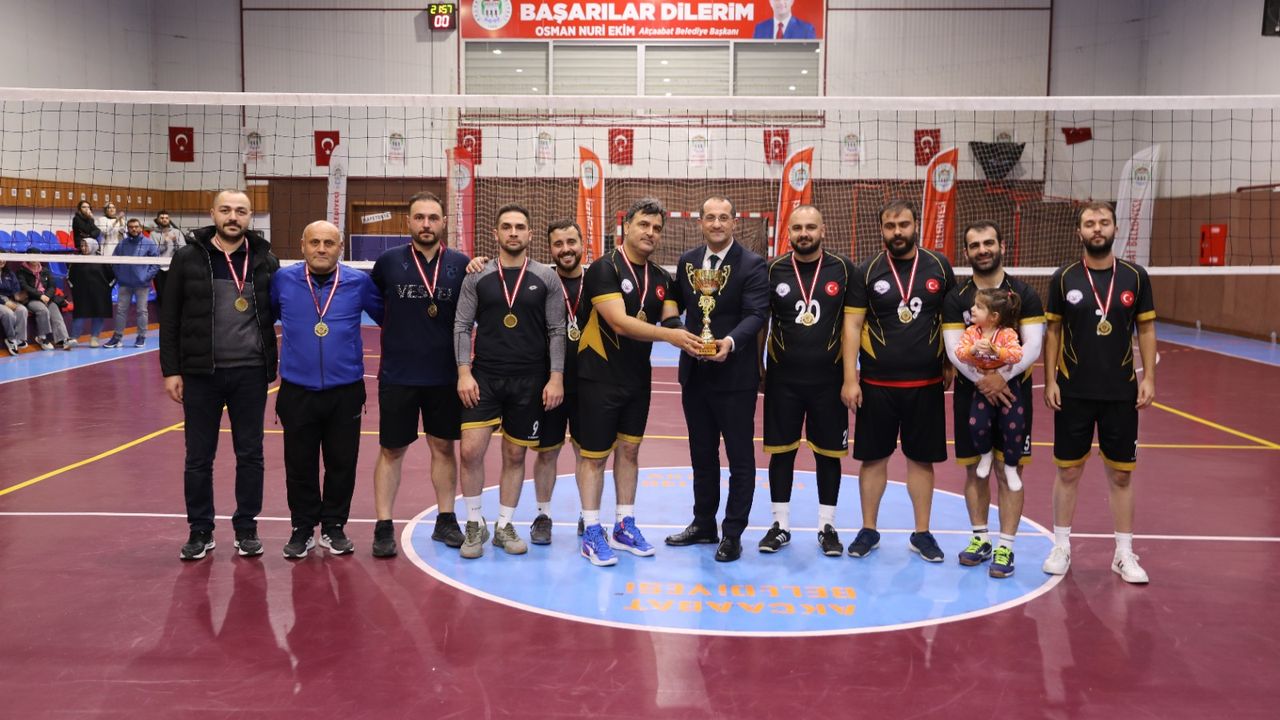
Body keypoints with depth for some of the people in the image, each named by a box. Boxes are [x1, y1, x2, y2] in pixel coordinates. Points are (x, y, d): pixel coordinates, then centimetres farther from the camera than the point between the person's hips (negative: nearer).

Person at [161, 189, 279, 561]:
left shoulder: (265, 260, 2)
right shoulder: (188, 258, 0)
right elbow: (170, 319, 1)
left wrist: (273, 365, 1)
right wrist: (171, 370, -3)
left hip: (250, 373, 0)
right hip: (201, 374, 0)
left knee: (250, 454, 8)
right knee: (199, 457, 8)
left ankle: (246, 528, 21)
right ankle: (200, 531, 21)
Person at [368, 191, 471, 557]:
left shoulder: (461, 264, -1)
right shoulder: (388, 261, -3)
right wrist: (397, 325, 6)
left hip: (445, 375, 1)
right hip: (397, 375, -1)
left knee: (443, 447, 11)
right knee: (391, 451, 5)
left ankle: (446, 521, 24)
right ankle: (384, 527, 13)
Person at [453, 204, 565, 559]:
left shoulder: (546, 277, 1)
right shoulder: (478, 276, 2)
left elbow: (557, 331, 1)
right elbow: (462, 326, 1)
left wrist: (556, 378, -5)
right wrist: (464, 373, -8)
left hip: (530, 381, 1)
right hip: (484, 376, 0)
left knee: (514, 456, 9)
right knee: (471, 450, -9)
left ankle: (504, 526, 24)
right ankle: (475, 525, 10)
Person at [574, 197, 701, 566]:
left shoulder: (661, 277, 8)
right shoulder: (605, 269, -14)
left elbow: (671, 322, 4)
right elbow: (619, 321, -24)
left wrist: (689, 339, -19)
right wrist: (669, 335, -31)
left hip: (638, 379, 7)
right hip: (599, 378, -7)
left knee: (629, 450, 13)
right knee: (594, 454, 1)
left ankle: (624, 526, 24)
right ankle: (591, 533, 10)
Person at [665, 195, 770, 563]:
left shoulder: (752, 265, -9)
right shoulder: (687, 261, 8)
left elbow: (756, 314, -19)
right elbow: (676, 304, 13)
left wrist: (731, 341, -34)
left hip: (734, 376, -5)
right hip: (695, 374, 5)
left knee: (740, 457, 4)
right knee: (702, 454, 16)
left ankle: (733, 533, 14)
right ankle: (703, 523, 29)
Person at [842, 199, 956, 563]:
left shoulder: (939, 266, 2)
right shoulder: (867, 271, -2)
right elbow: (852, 325, -3)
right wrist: (850, 379, -8)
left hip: (926, 383, 1)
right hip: (876, 384, -1)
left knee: (922, 458, 9)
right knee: (873, 457, 7)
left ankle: (922, 533, 22)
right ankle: (868, 530, 21)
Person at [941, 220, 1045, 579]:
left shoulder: (1024, 294, -1)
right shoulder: (955, 298, 3)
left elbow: (1033, 347, -9)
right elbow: (953, 349, -6)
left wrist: (1002, 376, -22)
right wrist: (981, 379, -20)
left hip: (1012, 391, -2)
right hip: (970, 392, 2)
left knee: (1008, 471, 0)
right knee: (975, 469, 9)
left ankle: (1005, 547, 7)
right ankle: (980, 538, 24)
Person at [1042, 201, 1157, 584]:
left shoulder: (1135, 276, 1)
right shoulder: (1063, 278, -1)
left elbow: (1147, 329, 5)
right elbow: (1052, 331, 3)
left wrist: (1148, 377, -3)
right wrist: (1049, 380, -3)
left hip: (1121, 393, 1)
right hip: (1073, 393, 0)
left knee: (1121, 474, 7)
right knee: (1068, 471, 7)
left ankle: (1124, 553, 18)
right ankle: (1061, 547, 21)